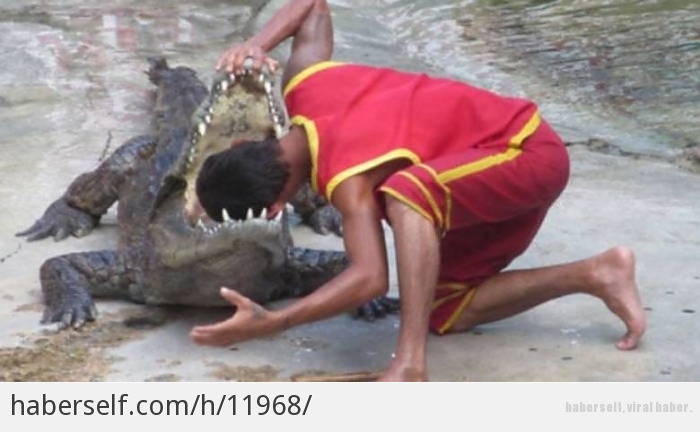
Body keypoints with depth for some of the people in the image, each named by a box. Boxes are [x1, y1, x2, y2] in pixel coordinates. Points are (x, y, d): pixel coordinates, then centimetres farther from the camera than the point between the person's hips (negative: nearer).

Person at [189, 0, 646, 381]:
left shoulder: (345, 173, -31)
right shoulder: (303, 88, -8)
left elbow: (370, 278, -40)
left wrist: (268, 324, -39)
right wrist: (257, 45, -9)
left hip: (531, 153, -10)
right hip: (504, 162, 10)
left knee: (405, 192, -38)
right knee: (444, 309, 5)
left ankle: (410, 365, -39)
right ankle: (595, 273, 6)